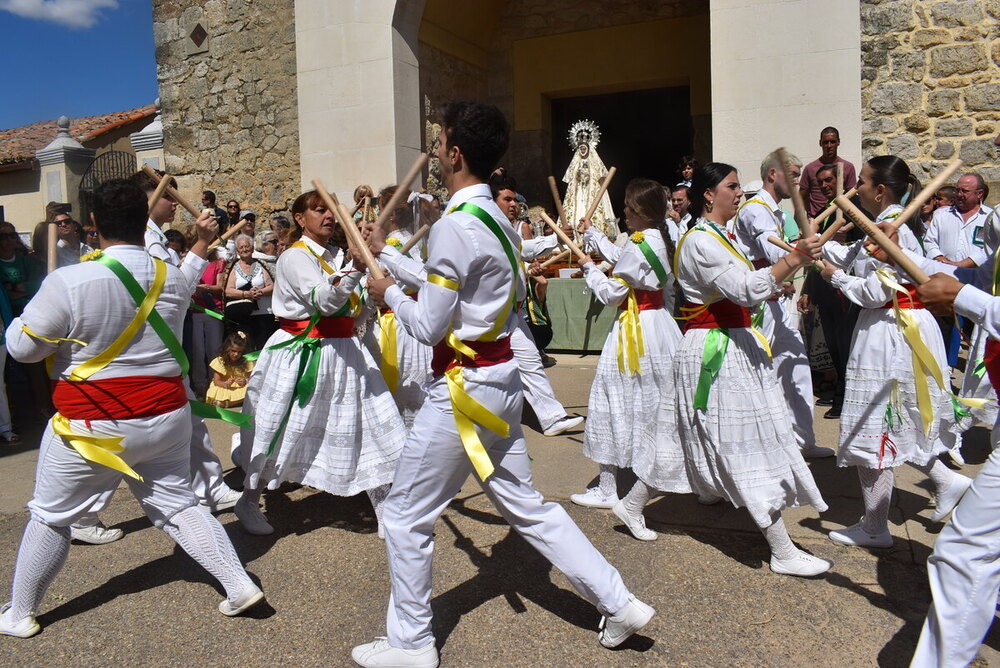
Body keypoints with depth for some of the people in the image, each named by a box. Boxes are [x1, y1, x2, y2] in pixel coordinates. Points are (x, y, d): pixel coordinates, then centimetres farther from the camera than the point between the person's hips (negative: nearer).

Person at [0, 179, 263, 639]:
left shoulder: (69, 282, -18)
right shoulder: (172, 278, -3)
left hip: (92, 424, -3)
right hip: (164, 416, 4)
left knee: (51, 517, 16)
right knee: (177, 505, 15)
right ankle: (240, 586, 10)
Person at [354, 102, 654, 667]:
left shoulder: (455, 226, -19)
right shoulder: (496, 218, 8)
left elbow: (430, 328, -18)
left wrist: (389, 292, -1)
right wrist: (387, 252, 26)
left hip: (465, 386, -9)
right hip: (502, 378, 9)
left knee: (407, 515, 8)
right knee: (526, 505, 18)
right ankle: (619, 603, 25)